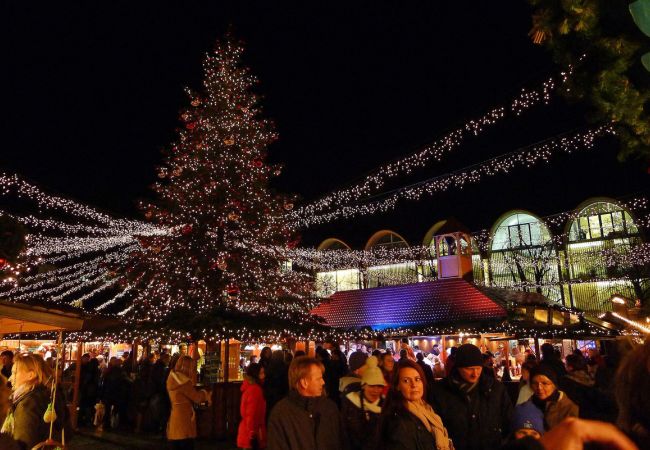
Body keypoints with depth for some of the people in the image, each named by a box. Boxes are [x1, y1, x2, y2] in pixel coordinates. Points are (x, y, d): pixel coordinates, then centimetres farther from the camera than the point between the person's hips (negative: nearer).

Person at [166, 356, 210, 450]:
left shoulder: (173, 378, 13)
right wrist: (205, 394, 7)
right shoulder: (183, 381, -17)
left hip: (174, 423, 9)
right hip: (183, 422, -9)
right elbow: (197, 397, -13)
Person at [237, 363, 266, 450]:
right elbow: (252, 414, -22)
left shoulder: (249, 387, 9)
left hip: (246, 431, 9)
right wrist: (253, 435, -18)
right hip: (253, 435, -9)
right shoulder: (255, 389, -21)